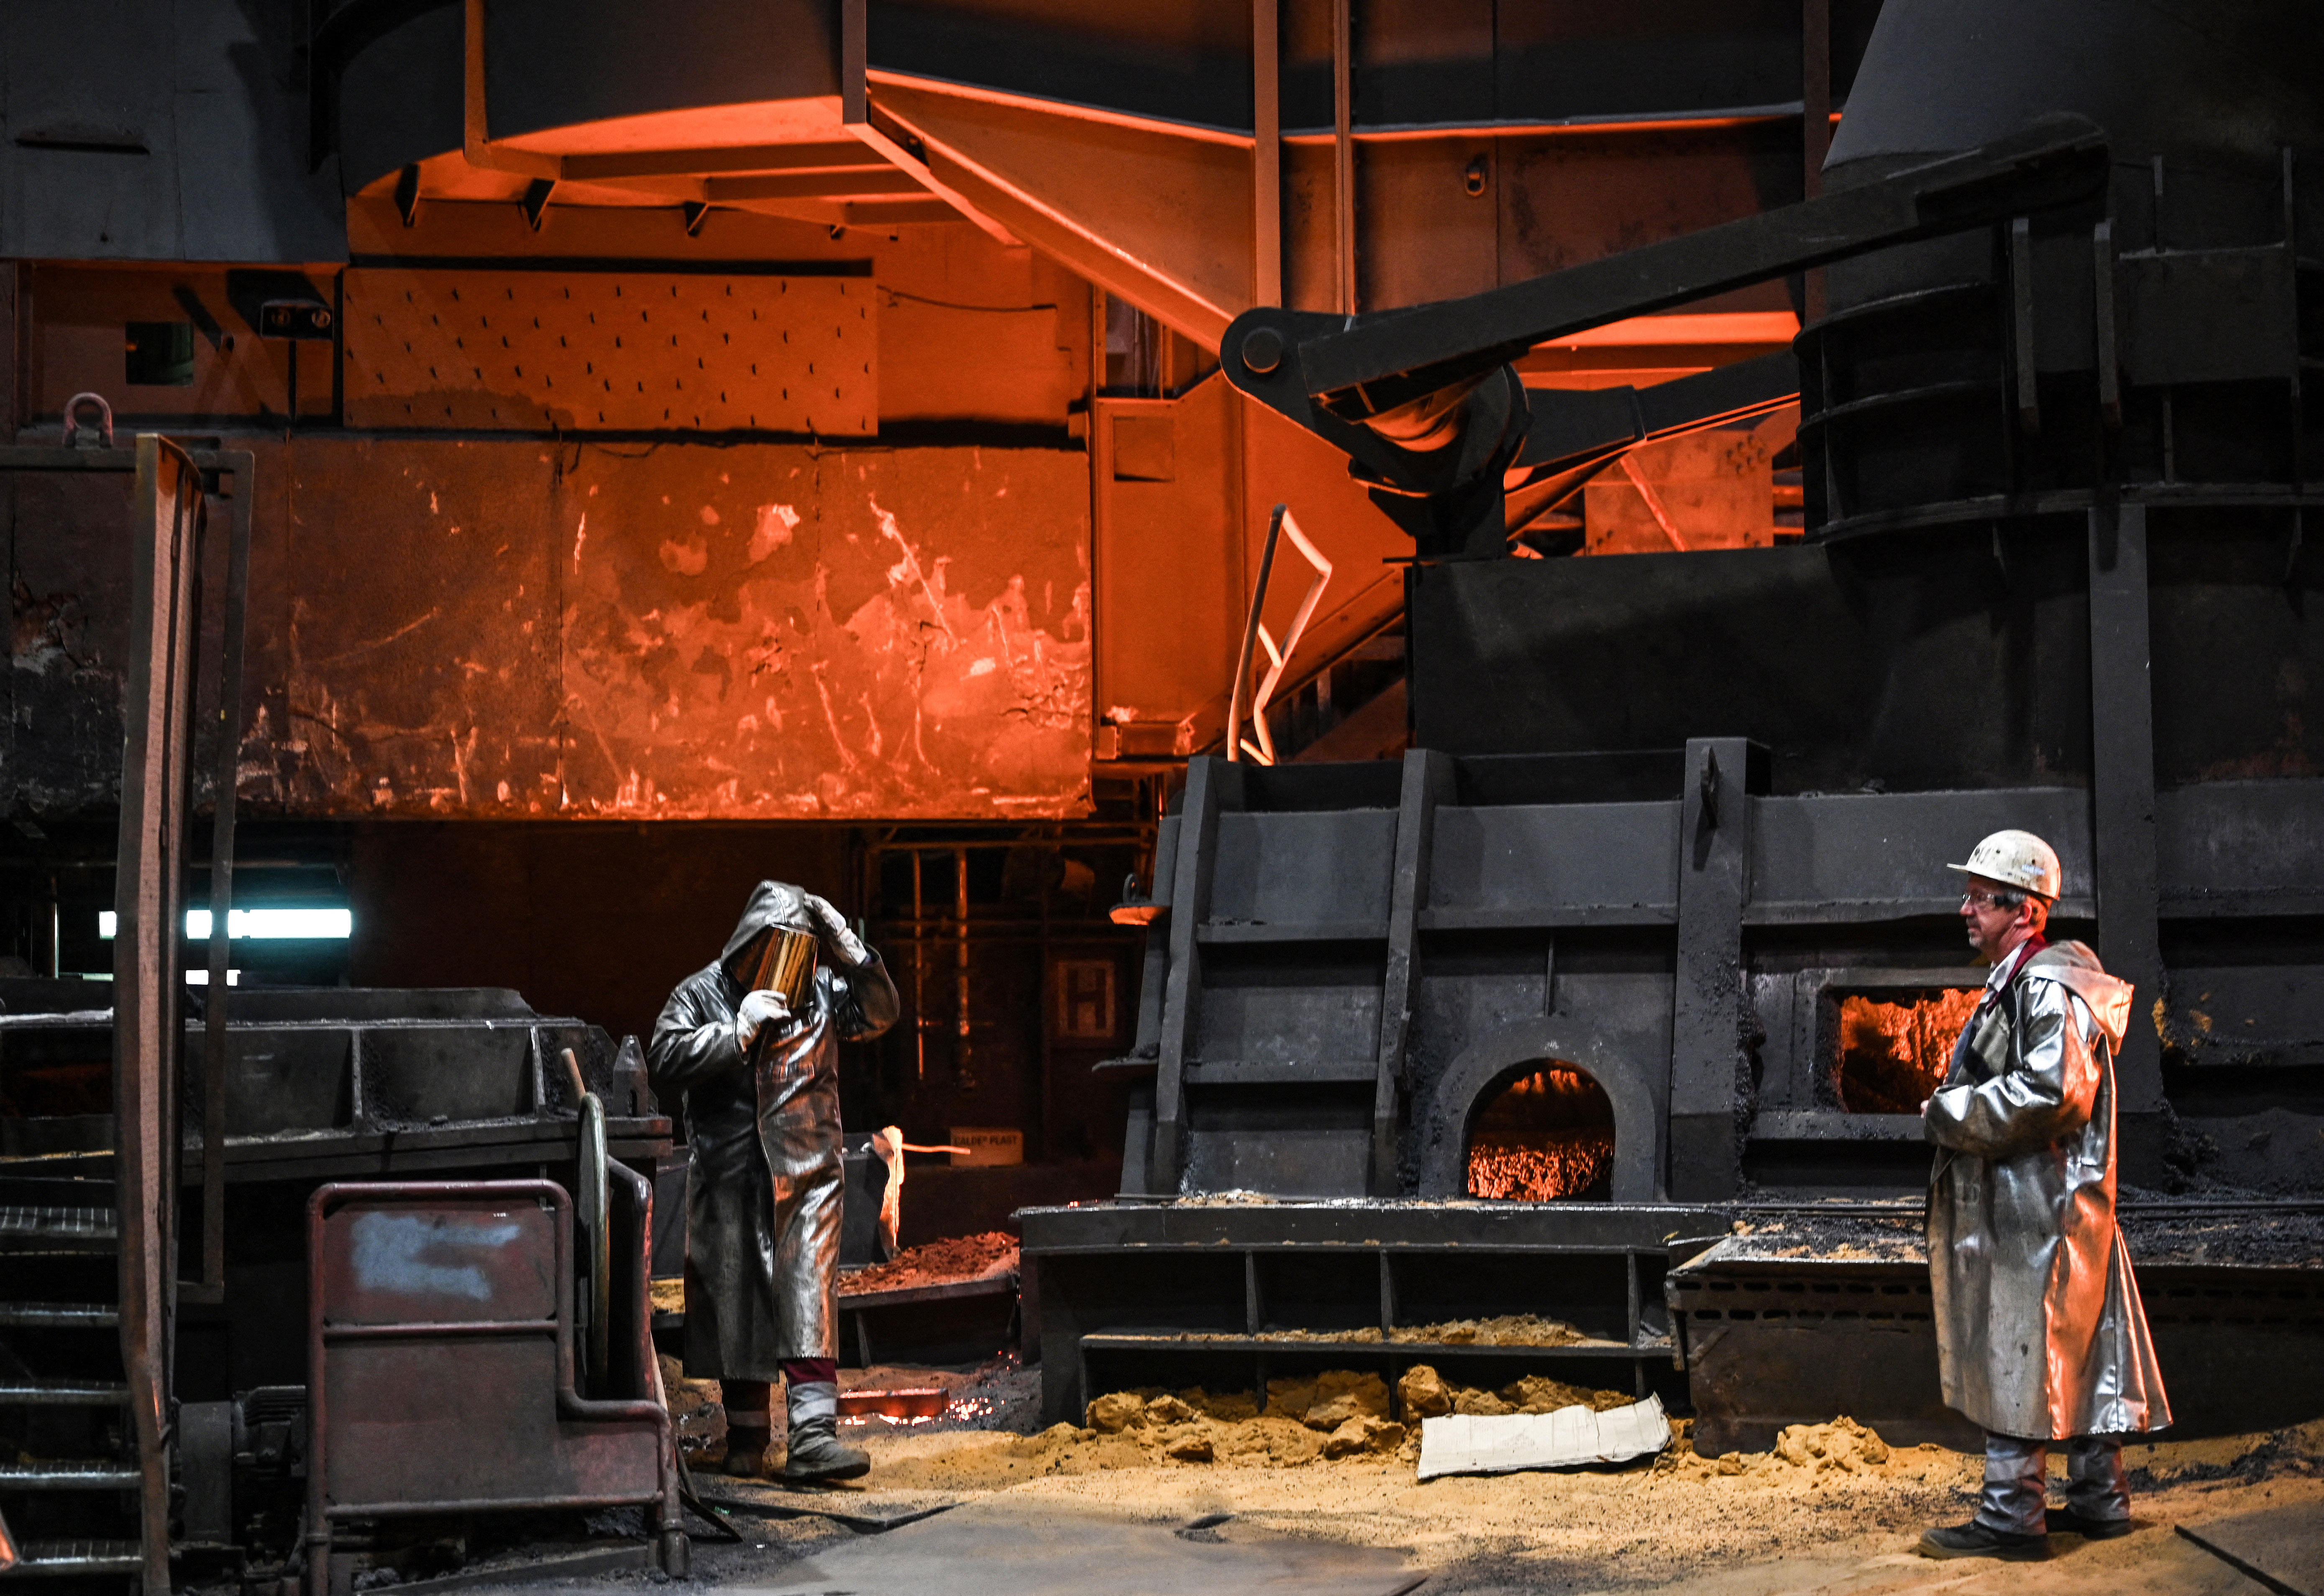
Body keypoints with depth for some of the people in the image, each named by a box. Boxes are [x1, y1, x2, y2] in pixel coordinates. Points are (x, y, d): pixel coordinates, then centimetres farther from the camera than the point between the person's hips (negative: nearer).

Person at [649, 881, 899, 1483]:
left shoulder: (819, 989, 11)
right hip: (729, 1174, 0)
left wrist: (851, 953, -4)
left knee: (810, 1294, -11)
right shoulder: (702, 994, 4)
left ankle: (814, 1434, -18)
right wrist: (741, 1031, -15)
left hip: (806, 1169, 1)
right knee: (735, 1299, 5)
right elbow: (666, 1056, -7)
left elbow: (878, 1015, 9)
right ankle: (747, 1435, 18)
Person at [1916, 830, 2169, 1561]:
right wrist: (1955, 1112, 11)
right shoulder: (2017, 985, 18)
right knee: (2082, 1353, 14)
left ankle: (2011, 1518, -3)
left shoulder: (2047, 988, -16)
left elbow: (2053, 1091, -27)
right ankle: (2099, 1498, 20)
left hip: (2035, 1208, -11)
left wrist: (1949, 1115, -18)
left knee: (2014, 1358, -7)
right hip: (2021, 1200, 11)